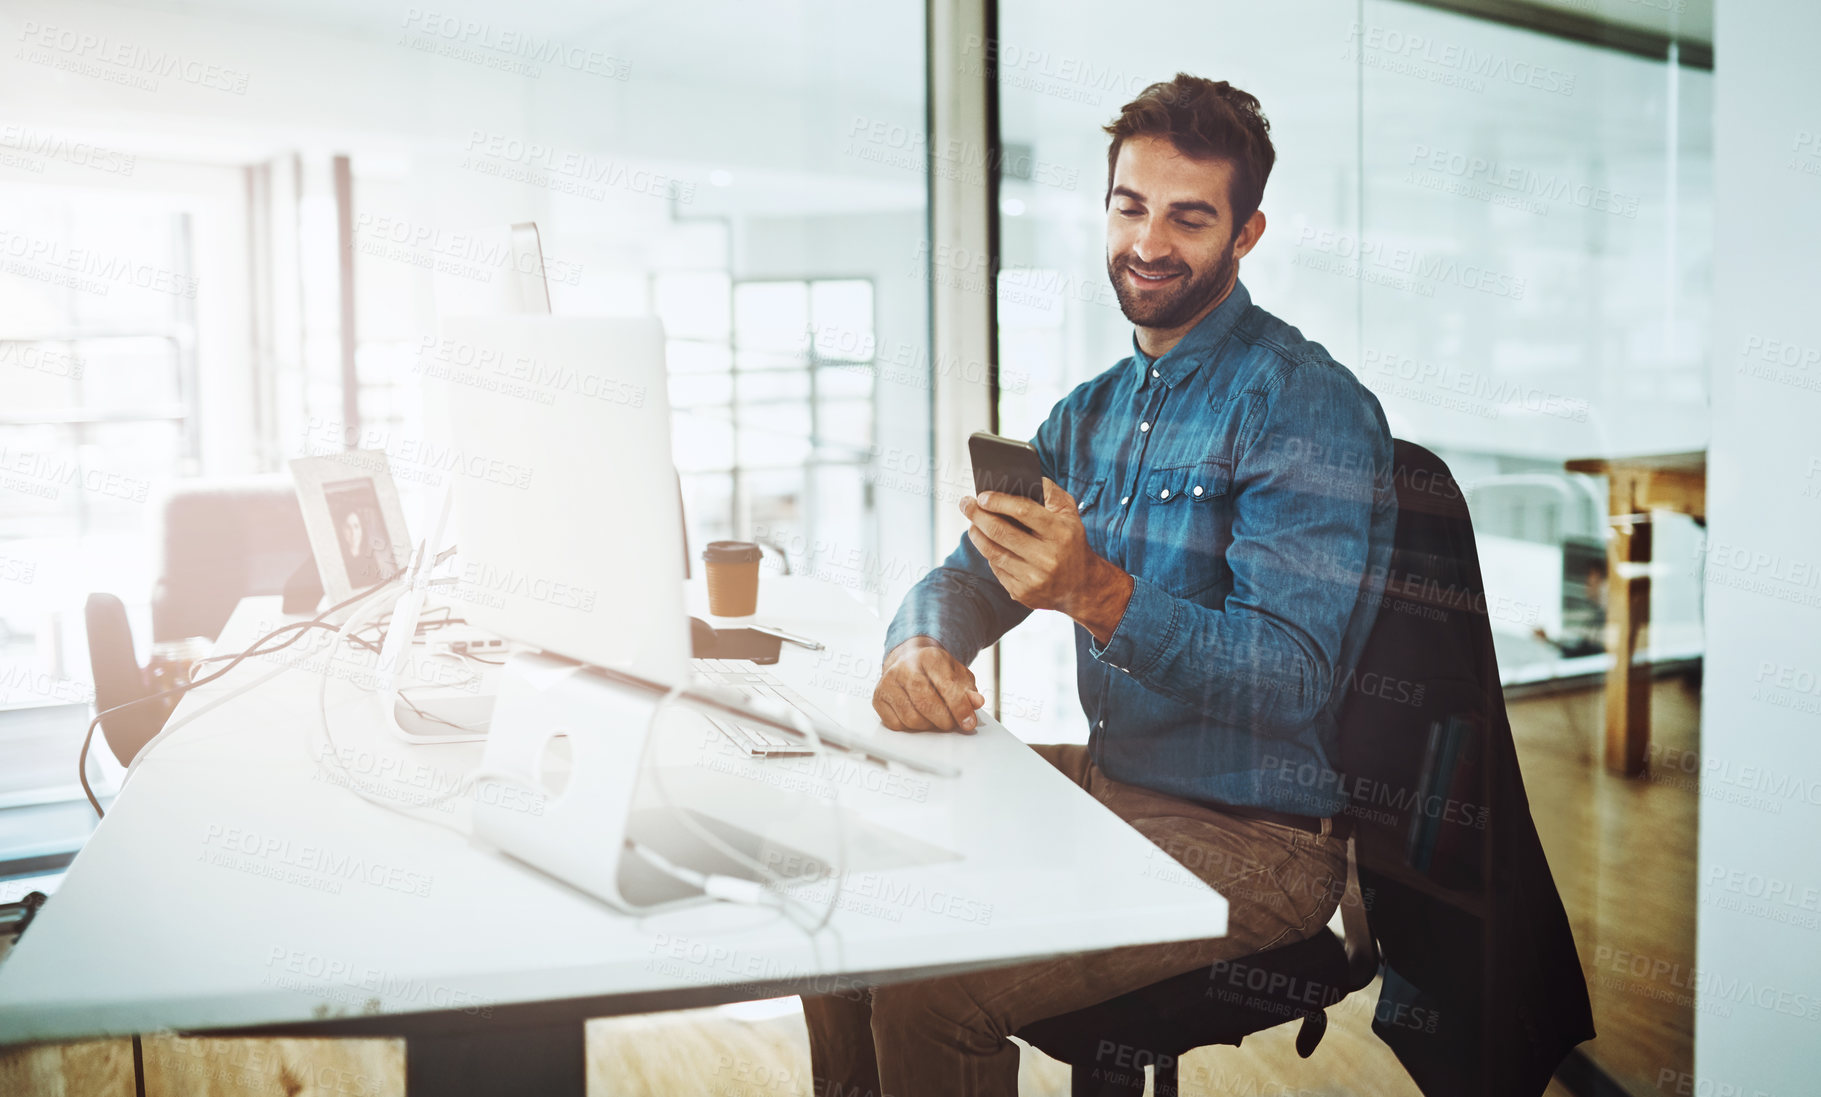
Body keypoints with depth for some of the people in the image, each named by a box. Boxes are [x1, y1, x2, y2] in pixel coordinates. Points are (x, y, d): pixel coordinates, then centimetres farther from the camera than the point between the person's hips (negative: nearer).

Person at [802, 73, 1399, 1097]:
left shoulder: (1309, 406, -15)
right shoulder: (1094, 410, 12)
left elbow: (1291, 682, -24)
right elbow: (968, 577, 9)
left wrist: (1097, 593, -38)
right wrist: (921, 648, -15)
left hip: (1250, 832, -8)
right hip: (1106, 783, 8)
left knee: (929, 989, -23)